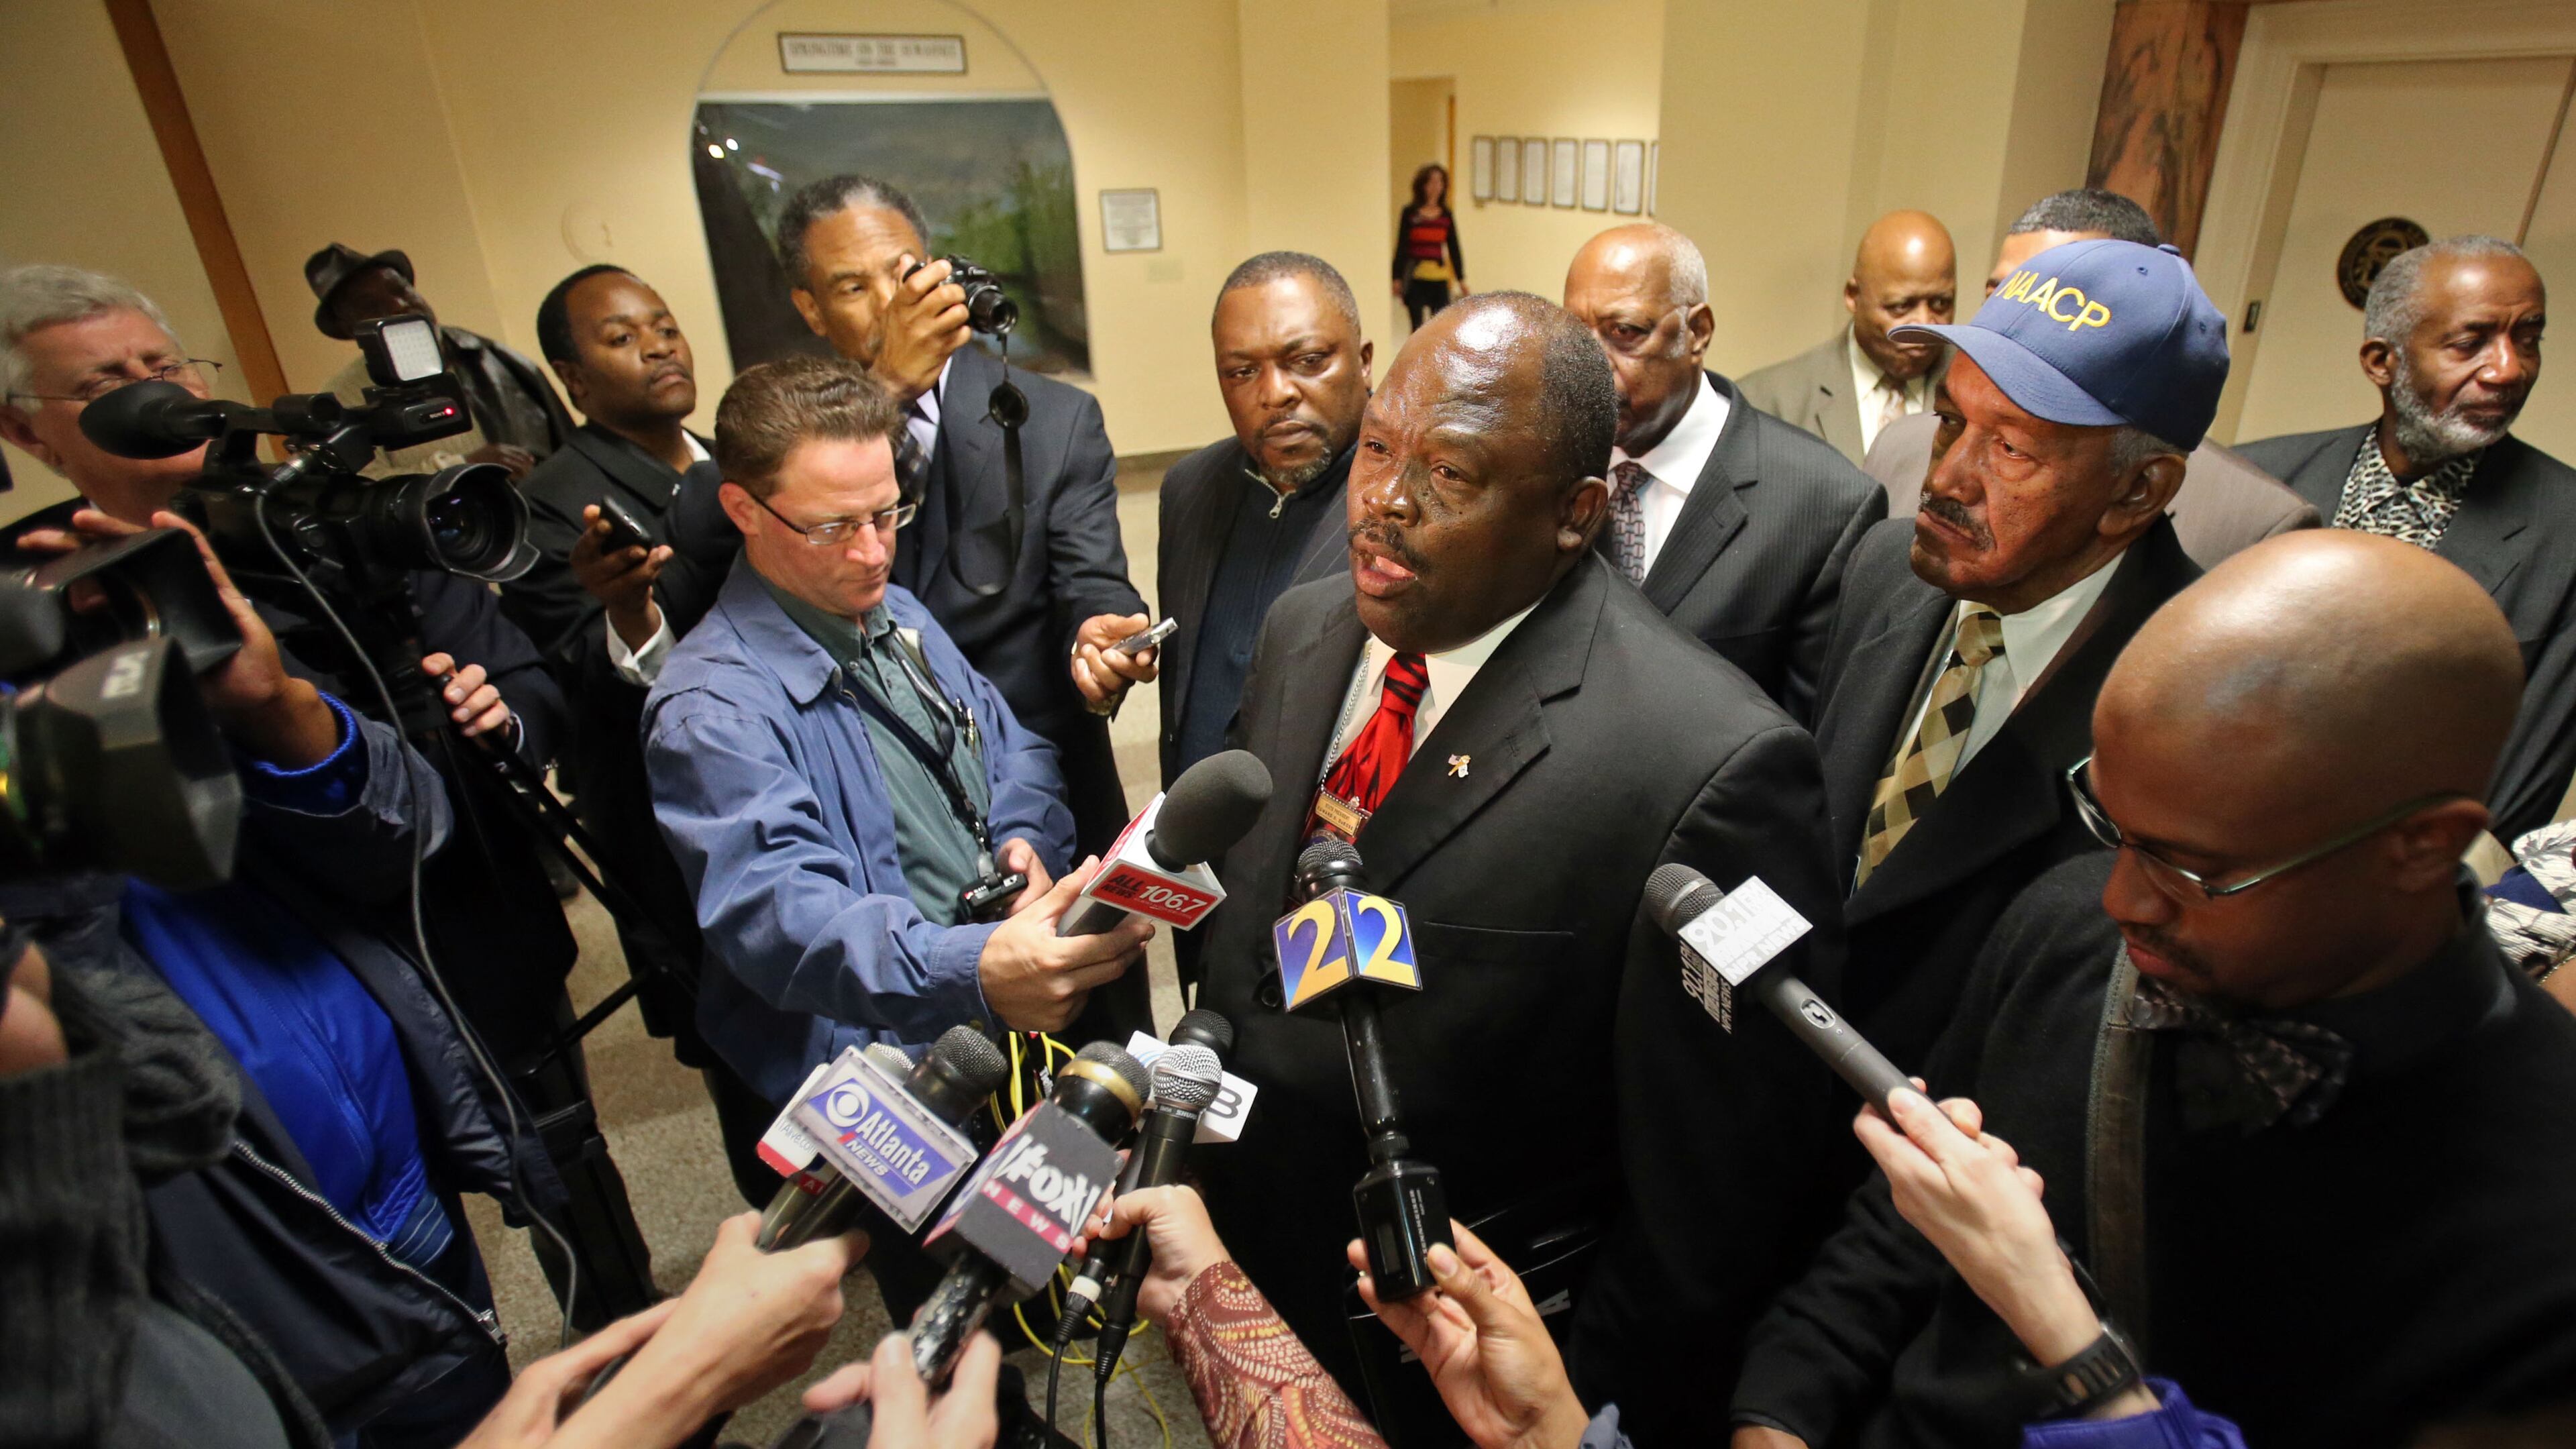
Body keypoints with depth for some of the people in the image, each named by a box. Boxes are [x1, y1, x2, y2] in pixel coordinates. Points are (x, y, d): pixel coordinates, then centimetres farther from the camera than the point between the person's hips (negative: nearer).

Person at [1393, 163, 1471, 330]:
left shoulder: (1447, 215, 7)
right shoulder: (1410, 213, -1)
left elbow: (1454, 249, 11)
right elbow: (1401, 247, 0)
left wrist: (1461, 280, 10)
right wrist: (1397, 278, -5)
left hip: (1440, 279, 3)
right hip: (1415, 278, -3)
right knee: (1417, 326, -1)